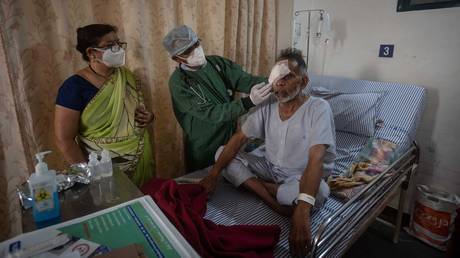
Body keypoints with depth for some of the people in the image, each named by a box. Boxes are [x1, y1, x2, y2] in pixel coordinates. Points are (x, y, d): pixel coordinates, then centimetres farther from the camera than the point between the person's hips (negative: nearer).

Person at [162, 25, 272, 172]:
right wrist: (249, 102, -39)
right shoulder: (178, 82, -19)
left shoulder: (218, 63, -4)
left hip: (232, 139, 5)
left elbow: (247, 81, -14)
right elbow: (210, 113, -28)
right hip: (204, 150, -4)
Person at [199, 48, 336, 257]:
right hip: (270, 168, 5)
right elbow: (239, 139, -7)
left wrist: (302, 210, -47)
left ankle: (255, 185, -13)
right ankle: (276, 202, -19)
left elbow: (316, 159, -34)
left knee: (319, 192, -39)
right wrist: (213, 174, -18)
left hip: (301, 176, -4)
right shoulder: (267, 106, -7)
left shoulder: (318, 108, -22)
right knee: (222, 152, -11)